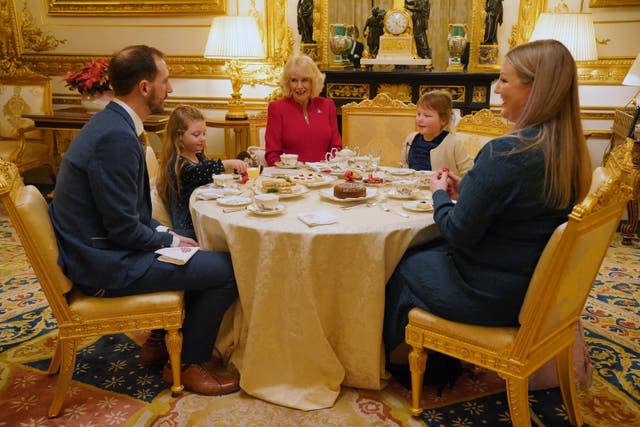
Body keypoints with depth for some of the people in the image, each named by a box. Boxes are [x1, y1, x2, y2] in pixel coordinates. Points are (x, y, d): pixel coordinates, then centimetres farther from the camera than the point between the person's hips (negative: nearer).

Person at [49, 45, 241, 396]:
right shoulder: (117, 137, -24)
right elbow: (124, 228, -24)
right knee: (228, 270, -9)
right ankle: (190, 363, 9)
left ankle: (163, 340, 30)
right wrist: (170, 240, -7)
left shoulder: (110, 123, 8)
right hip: (105, 264, -10)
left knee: (202, 254, 21)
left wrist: (163, 234, 6)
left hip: (96, 248, 10)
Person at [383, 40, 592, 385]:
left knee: (402, 266, 15)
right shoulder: (570, 151, -1)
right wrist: (464, 191, 6)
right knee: (427, 252, 25)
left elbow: (459, 233, -22)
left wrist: (439, 195, -4)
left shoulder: (505, 153, -28)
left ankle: (400, 359, 37)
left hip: (490, 296, -8)